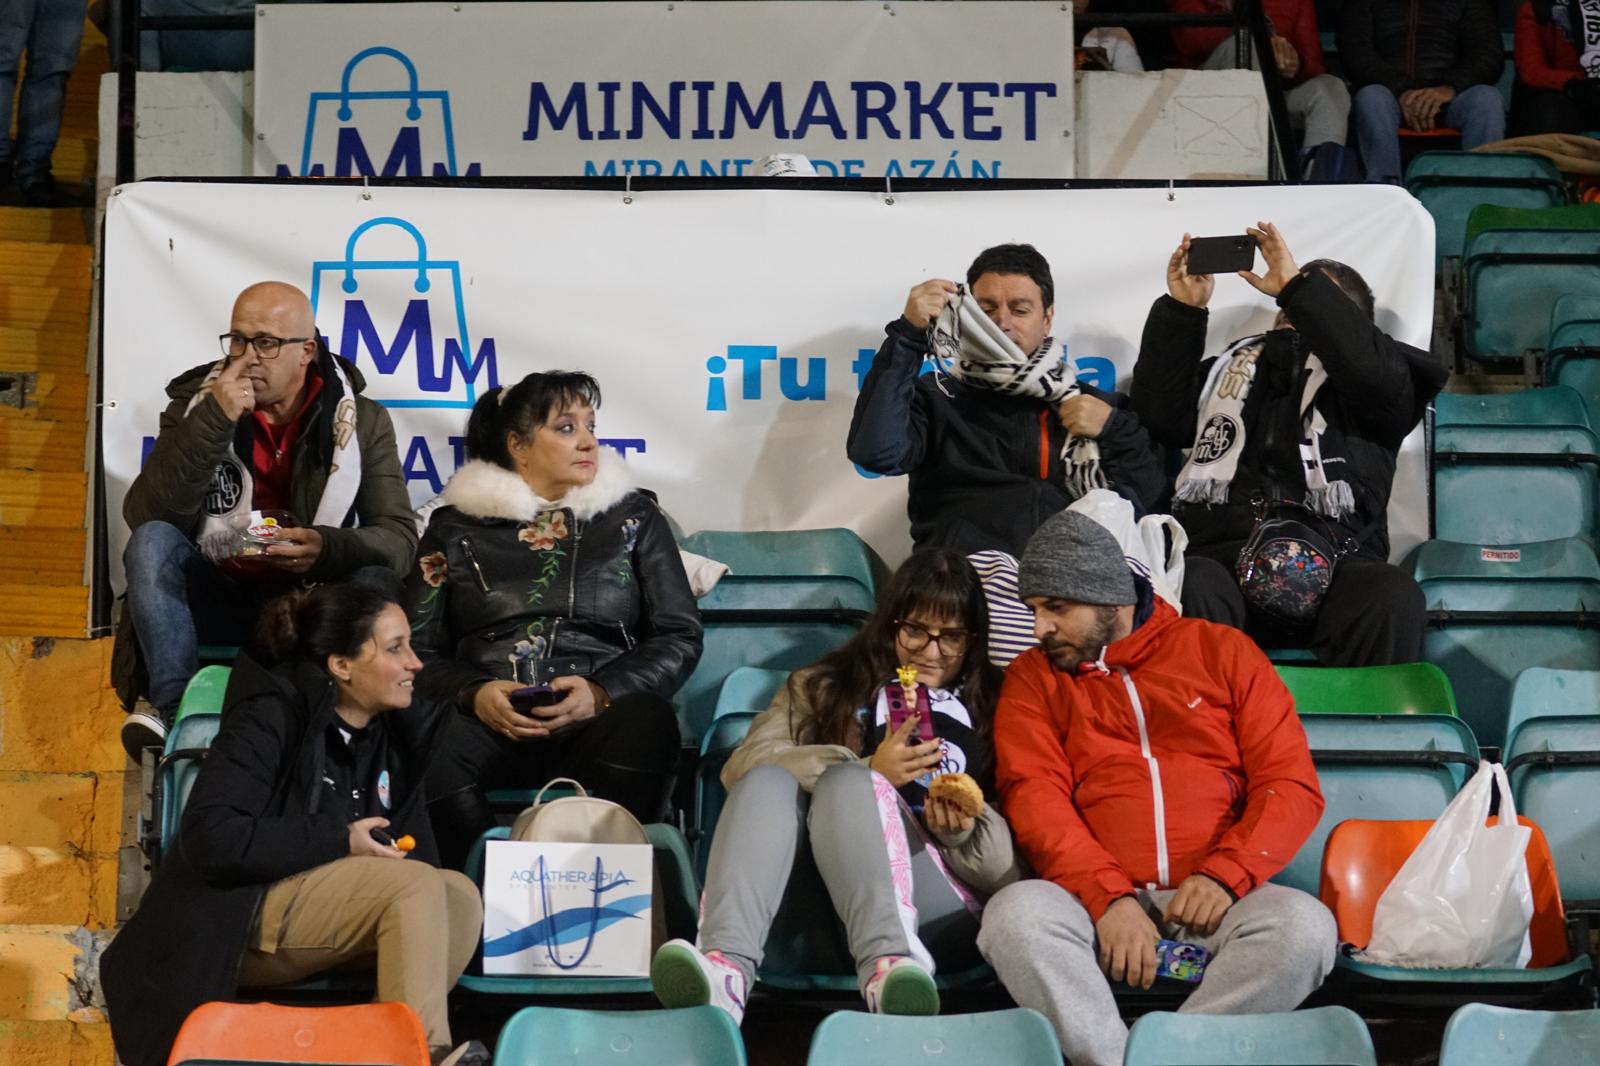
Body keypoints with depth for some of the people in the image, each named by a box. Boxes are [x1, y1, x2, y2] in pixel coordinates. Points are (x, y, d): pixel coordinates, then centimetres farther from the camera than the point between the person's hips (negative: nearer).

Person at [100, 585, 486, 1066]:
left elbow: (413, 840, 13)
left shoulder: (397, 729, 7)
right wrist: (340, 842, -19)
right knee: (414, 887, -27)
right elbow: (212, 836, -22)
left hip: (321, 911, 7)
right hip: (231, 923, -7)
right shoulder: (273, 714, -13)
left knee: (459, 895, -18)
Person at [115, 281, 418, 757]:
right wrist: (213, 422, -24)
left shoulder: (363, 422, 0)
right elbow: (145, 517, -14)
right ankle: (174, 709, -34)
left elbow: (400, 538, -9)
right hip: (218, 603, 1)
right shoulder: (195, 405, 0)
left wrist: (329, 548, -31)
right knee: (152, 540, -26)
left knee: (377, 581, -31)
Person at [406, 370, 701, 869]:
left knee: (646, 722, -36)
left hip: (601, 719, 0)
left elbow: (680, 635, 11)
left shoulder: (633, 516, 18)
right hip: (490, 721, 0)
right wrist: (475, 694, -10)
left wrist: (601, 693, -7)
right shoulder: (456, 527, 17)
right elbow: (419, 648, 11)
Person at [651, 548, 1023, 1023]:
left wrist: (964, 831, -10)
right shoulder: (824, 686, 24)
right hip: (813, 900, 2)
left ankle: (890, 963, -57)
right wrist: (870, 772, -9)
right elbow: (746, 764, 3)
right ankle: (725, 965, -53)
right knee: (770, 781, -26)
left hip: (930, 909, -1)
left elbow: (1005, 865, 12)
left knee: (845, 782, -28)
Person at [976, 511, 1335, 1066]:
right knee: (1016, 913, -32)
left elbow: (1292, 783, 6)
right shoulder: (1033, 678, 15)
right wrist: (1110, 897, -18)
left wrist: (1223, 875, -12)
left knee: (1304, 924, -31)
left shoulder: (1222, 651, 13)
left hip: (1217, 897, 0)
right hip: (1097, 901, 0)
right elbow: (1035, 800, -1)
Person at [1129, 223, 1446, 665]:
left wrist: (1296, 286, -5)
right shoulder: (1233, 365, 32)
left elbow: (1378, 371, -2)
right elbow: (1163, 416, 19)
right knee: (1188, 587, -36)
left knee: (1392, 596, -34)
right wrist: (1182, 309, 12)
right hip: (1218, 553, 1)